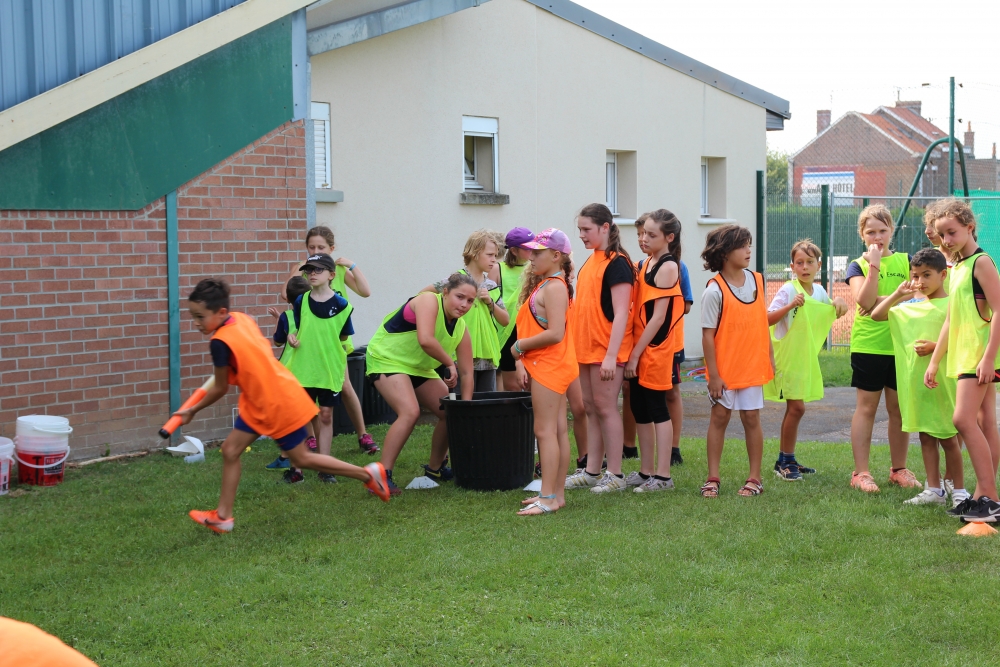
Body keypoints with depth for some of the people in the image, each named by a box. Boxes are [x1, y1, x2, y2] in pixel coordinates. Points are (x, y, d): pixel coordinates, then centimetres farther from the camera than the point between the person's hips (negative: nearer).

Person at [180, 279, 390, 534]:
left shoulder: (220, 343, -25)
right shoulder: (243, 318, -4)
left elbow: (221, 389, -13)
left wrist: (193, 410, 2)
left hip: (279, 405, -9)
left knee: (301, 458, 8)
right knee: (230, 450, 8)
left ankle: (368, 475, 19)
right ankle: (223, 516, 14)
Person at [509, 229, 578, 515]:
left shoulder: (553, 287, -15)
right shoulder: (542, 285, 15)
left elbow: (555, 333, -24)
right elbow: (532, 328, 11)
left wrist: (519, 346, -13)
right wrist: (521, 361, -1)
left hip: (550, 365, -10)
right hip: (546, 365, 10)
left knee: (545, 430, -9)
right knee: (558, 430, 11)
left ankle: (548, 498, -8)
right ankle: (557, 493, 17)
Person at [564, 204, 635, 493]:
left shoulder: (617, 263, -13)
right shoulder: (591, 261, 13)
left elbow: (621, 313, -18)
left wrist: (611, 355, -22)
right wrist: (578, 344, 14)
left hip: (607, 349, -8)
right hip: (587, 347, 9)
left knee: (605, 407, -5)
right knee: (591, 408, 11)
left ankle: (615, 475, 2)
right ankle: (592, 472, 17)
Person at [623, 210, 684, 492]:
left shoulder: (668, 267, -12)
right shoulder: (645, 264, 13)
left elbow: (659, 316, -16)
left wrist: (636, 353, -17)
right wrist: (632, 352, 8)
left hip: (655, 350, -8)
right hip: (639, 349, 8)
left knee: (657, 410, -3)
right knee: (640, 410, 11)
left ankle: (662, 476, 2)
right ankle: (646, 472, 20)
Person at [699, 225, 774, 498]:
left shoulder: (757, 280, 3)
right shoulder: (714, 290, -13)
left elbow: (762, 320, 12)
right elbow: (708, 334, -13)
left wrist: (770, 357, 11)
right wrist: (713, 375, -14)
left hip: (753, 365, 3)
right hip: (724, 368, -3)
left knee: (751, 417, 6)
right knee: (720, 416, 4)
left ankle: (755, 478, 15)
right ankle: (713, 478, 12)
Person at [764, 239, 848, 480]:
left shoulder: (819, 291, 5)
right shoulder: (788, 290, -15)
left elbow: (831, 314, 22)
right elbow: (768, 319, -20)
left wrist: (838, 303, 0)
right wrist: (790, 305, -33)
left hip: (806, 358, 7)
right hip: (787, 357, -7)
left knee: (796, 408, 12)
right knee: (796, 407, -10)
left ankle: (787, 460, 22)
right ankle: (784, 462, 0)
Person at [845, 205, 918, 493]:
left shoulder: (905, 261, 8)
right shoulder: (858, 265, 2)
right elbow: (865, 300, -14)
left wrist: (882, 301, -13)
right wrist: (874, 264, -17)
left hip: (901, 345, 2)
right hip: (868, 345, -2)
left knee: (898, 408, 8)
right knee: (867, 407, 1)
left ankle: (899, 469, 19)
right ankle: (861, 472, 5)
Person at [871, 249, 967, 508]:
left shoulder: (950, 305, -8)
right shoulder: (910, 305, 10)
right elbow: (876, 315, 10)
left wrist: (935, 346, -23)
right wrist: (897, 294, 1)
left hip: (941, 379, -6)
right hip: (915, 378, 6)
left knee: (947, 437, 2)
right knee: (926, 435, 9)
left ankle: (959, 491, 13)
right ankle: (934, 489, 16)